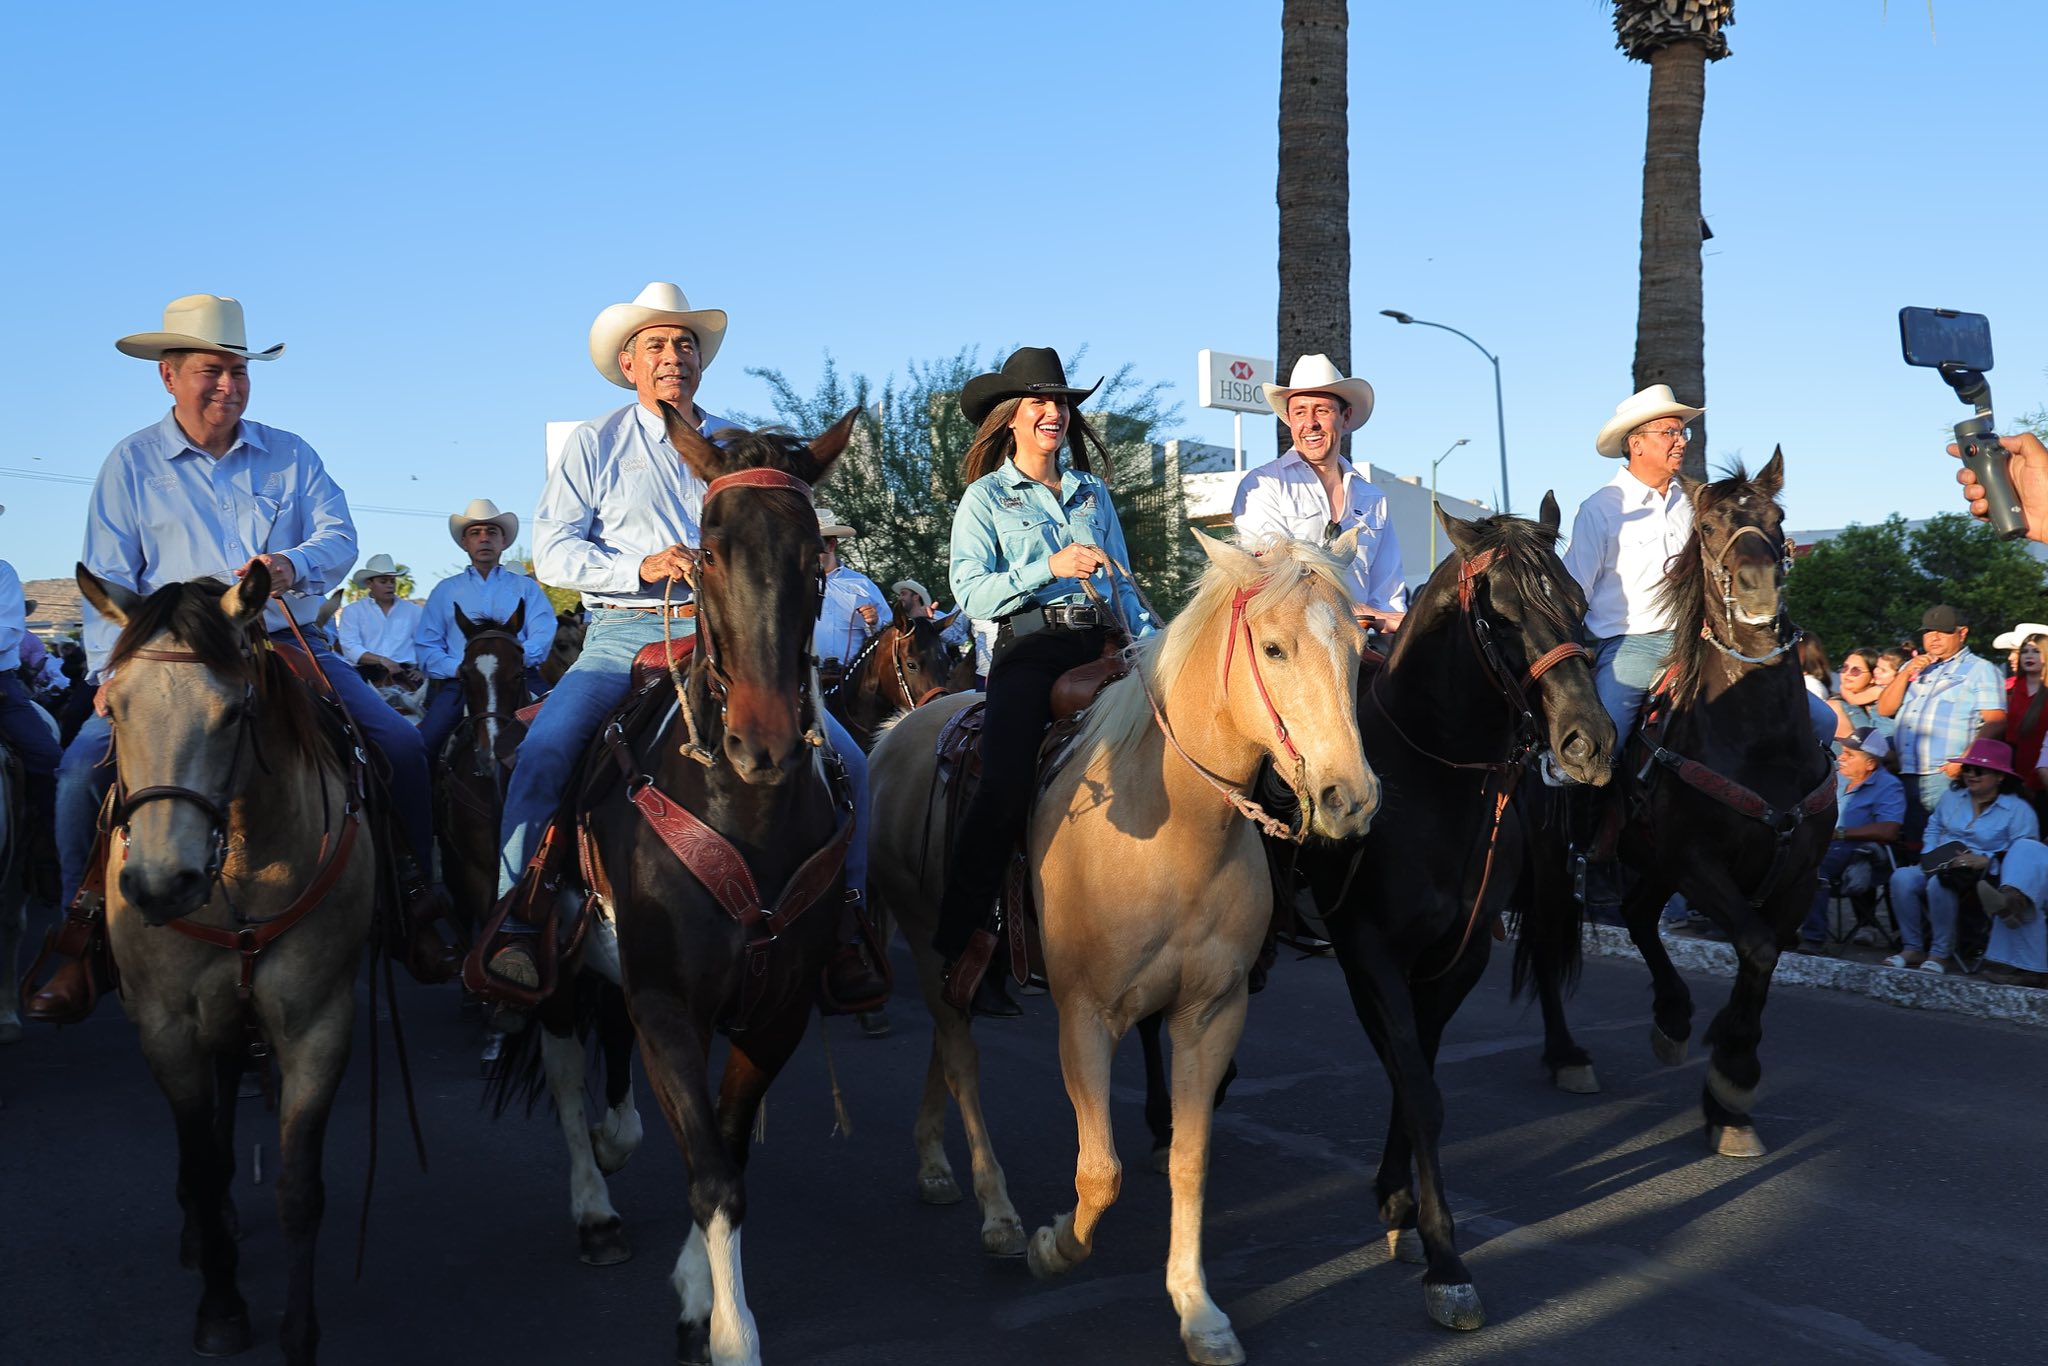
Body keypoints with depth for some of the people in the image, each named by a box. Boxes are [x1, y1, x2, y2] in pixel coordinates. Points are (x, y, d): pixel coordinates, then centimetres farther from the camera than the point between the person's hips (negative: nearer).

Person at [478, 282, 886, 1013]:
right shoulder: (594, 443, 11)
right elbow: (552, 549, 2)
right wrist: (641, 567, -14)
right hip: (624, 633, -2)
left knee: (844, 758, -15)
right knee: (543, 751, -28)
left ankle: (843, 926, -4)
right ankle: (514, 926, -17)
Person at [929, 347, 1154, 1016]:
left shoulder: (1093, 493, 22)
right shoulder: (985, 498, 9)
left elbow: (1123, 585, 24)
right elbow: (972, 593, -4)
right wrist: (1050, 567, -14)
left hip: (1103, 647, 5)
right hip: (1031, 648, -4)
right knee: (1004, 790, -23)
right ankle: (958, 948, -17)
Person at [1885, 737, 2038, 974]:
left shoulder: (2018, 810, -1)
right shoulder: (1953, 797, 18)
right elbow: (1934, 827, 29)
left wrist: (1986, 861, -22)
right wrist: (1929, 856, 9)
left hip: (1984, 877, -6)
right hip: (1940, 868, 6)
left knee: (1939, 884, -38)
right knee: (1902, 878, -26)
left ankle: (1941, 954, -23)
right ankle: (1913, 948, -17)